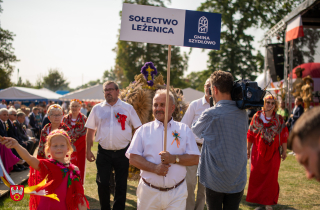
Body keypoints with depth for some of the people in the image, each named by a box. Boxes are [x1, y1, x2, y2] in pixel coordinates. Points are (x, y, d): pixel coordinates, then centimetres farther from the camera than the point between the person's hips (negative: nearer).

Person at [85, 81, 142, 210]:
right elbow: (90, 131, 9)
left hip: (122, 152, -1)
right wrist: (88, 150, 4)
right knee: (102, 183, 0)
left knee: (121, 185, 8)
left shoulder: (128, 108, 2)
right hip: (104, 153, 1)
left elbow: (138, 128, 2)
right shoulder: (97, 109, 6)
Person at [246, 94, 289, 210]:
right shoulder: (257, 117, 0)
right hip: (258, 152, 0)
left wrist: (284, 150, 1)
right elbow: (250, 134, 4)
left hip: (273, 153, 0)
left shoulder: (279, 119, 0)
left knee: (271, 178, 2)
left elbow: (284, 136, 3)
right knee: (256, 176, 0)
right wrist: (248, 149, 5)